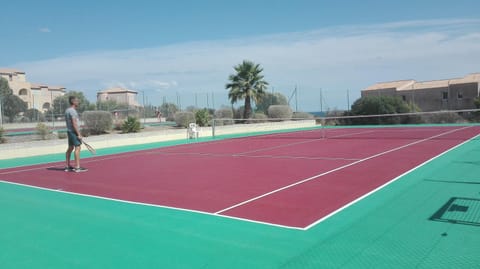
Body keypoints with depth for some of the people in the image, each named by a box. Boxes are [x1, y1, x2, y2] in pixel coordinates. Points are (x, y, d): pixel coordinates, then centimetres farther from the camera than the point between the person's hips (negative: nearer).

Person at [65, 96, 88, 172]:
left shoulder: (67, 110, 15)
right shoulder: (72, 111, -15)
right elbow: (74, 123, -21)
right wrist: (79, 134, -21)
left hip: (69, 131, 10)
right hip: (74, 131, -10)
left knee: (70, 148, 13)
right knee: (77, 147, -10)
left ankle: (67, 166, 17)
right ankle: (77, 167, -12)